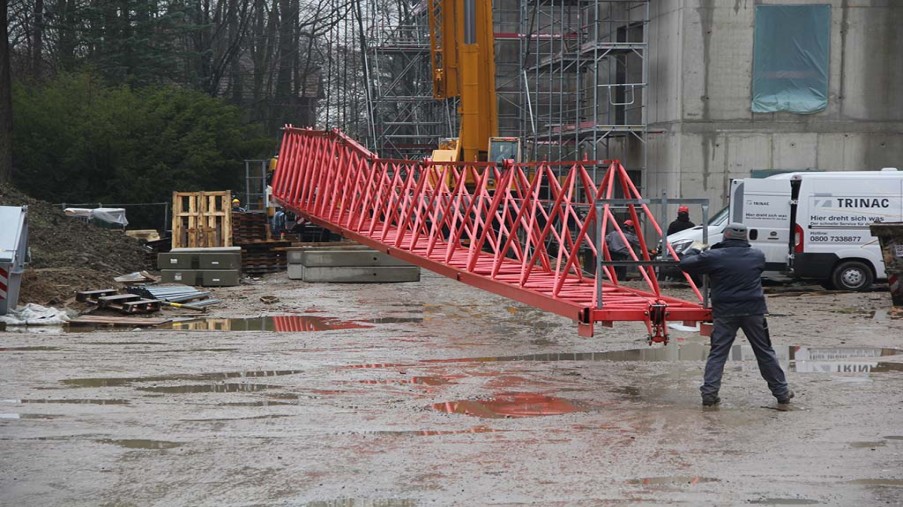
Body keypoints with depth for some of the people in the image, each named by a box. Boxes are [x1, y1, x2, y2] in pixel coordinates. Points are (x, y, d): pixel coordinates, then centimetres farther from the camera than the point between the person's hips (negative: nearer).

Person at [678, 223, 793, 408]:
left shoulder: (714, 257, -5)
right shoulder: (757, 256, 4)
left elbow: (685, 264, -1)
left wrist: (694, 250, 22)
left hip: (725, 313, -1)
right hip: (753, 311, 1)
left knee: (717, 353, 5)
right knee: (765, 352, 11)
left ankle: (709, 393, -4)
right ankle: (781, 392, 16)